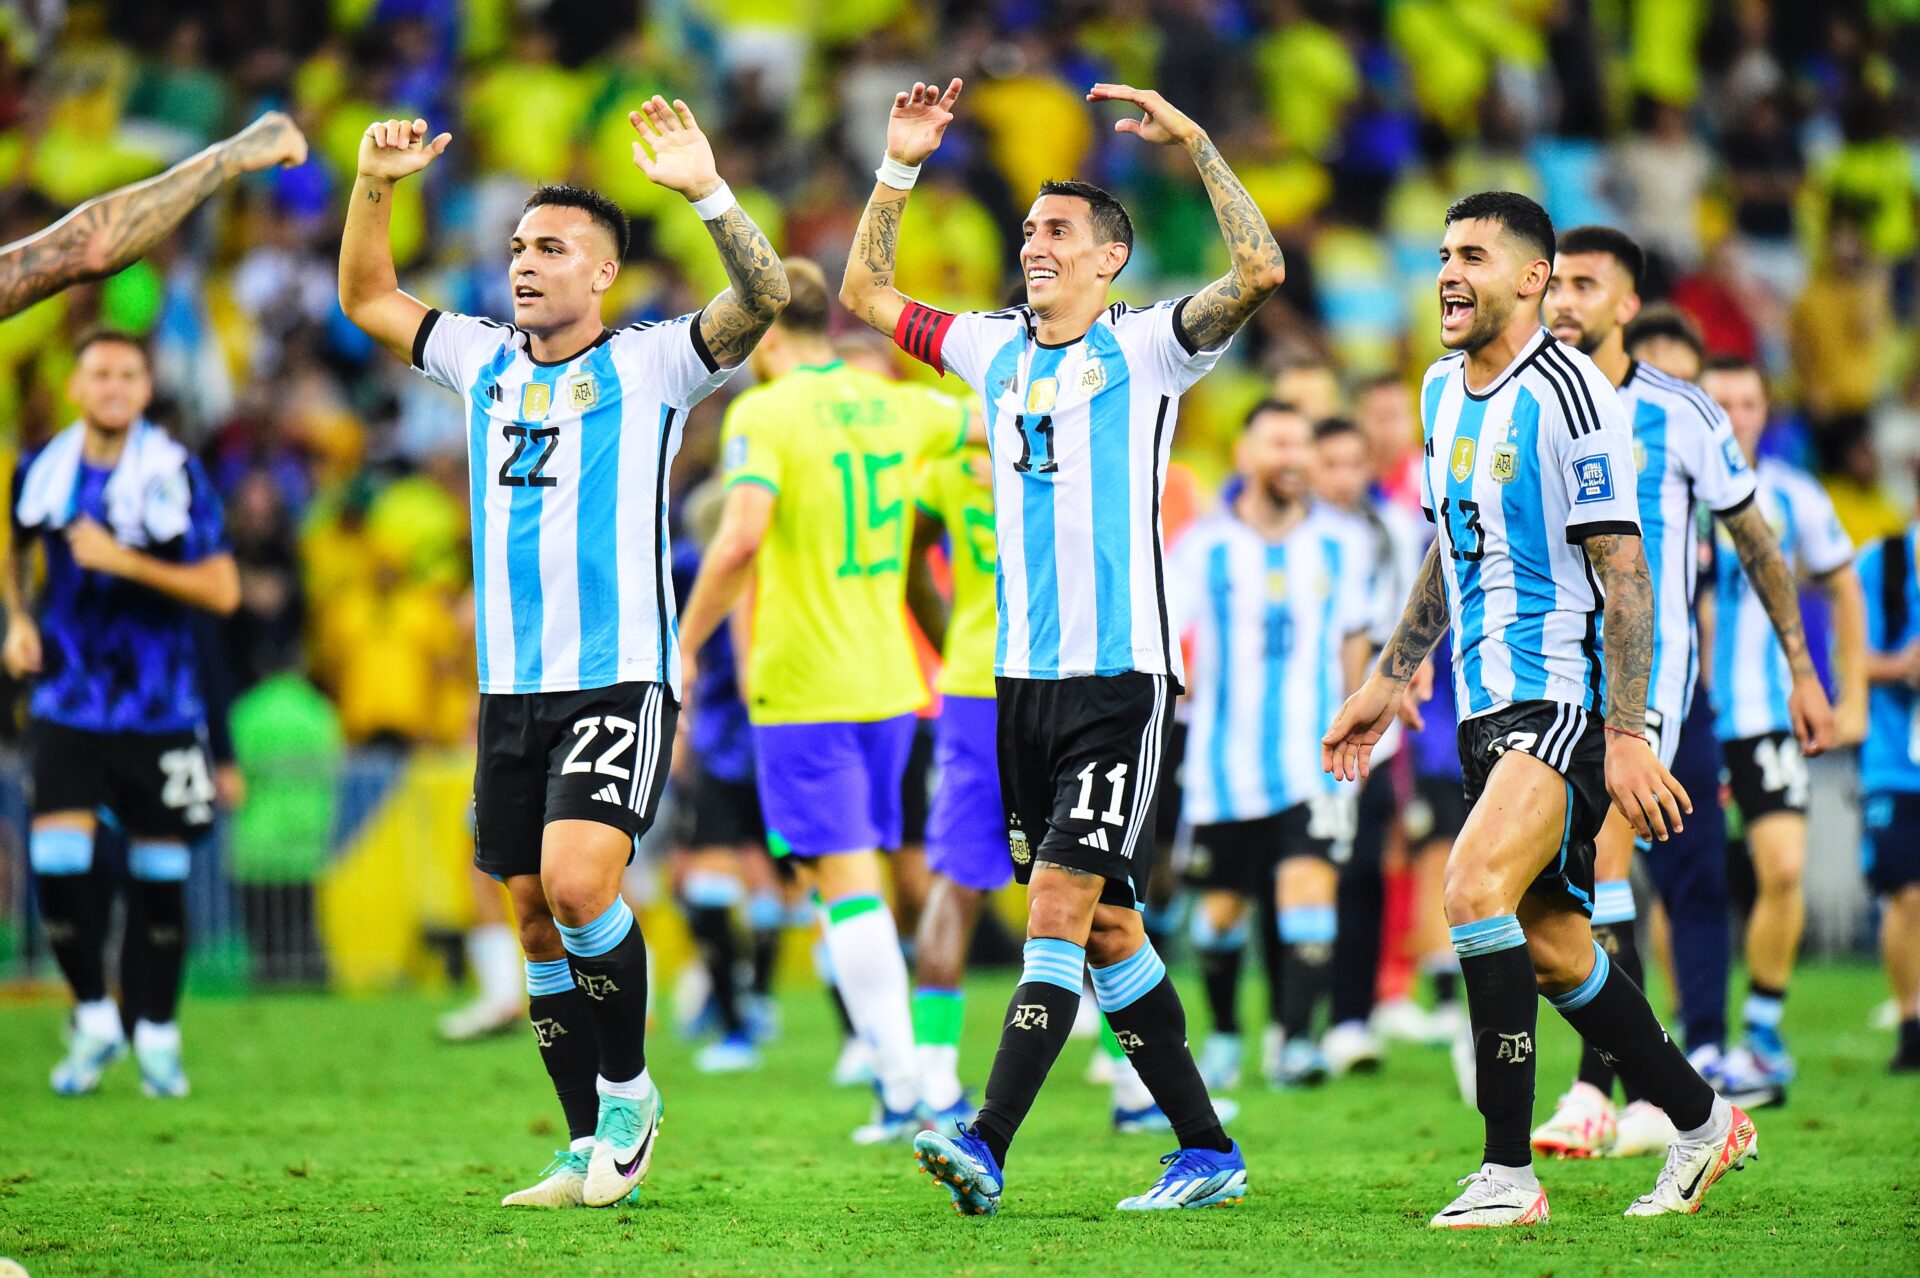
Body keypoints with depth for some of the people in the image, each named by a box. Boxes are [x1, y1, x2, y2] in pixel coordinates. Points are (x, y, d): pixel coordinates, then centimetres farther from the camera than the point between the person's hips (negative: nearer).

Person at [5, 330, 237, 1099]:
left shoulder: (174, 476, -10)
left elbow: (222, 591, -14)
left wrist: (125, 563, -21)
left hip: (159, 710, -2)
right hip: (68, 705, 2)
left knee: (158, 876, 5)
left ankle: (156, 1035, 20)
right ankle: (94, 1020, 9)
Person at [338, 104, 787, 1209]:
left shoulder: (650, 364, -2)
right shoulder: (485, 360, 13)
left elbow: (764, 298, -16)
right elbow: (368, 298, 21)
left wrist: (706, 190, -29)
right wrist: (376, 185, 6)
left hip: (621, 680, -6)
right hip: (512, 689, 6)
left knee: (578, 882, -22)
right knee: (536, 912, 6)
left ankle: (628, 1088, -2)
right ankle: (594, 1149, 14)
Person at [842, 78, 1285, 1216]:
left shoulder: (1146, 347, -2)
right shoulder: (995, 346, 14)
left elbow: (1261, 270, -16)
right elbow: (866, 291, 23)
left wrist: (1194, 142, -17)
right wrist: (901, 169, 14)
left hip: (1121, 675, -6)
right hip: (1025, 679, 6)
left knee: (1062, 897, -14)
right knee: (1102, 924, 7)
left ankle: (988, 1148, -22)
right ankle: (1208, 1152, 15)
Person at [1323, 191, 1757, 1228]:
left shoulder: (1566, 392, -14)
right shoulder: (1444, 388, 12)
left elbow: (1623, 573, -15)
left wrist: (1627, 734, -20)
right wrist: (1388, 682, 23)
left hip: (1567, 698, -9)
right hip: (1488, 708, 9)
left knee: (1474, 887, -24)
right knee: (1551, 946, 10)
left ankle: (1508, 1174, -20)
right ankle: (1703, 1123, 28)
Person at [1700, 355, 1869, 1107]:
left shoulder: (1794, 499, 2)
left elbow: (1843, 591, 15)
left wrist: (1851, 697, 11)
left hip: (1769, 714, 1)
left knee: (1783, 870, -11)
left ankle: (1762, 1034, 2)